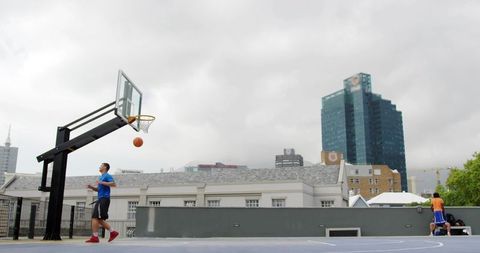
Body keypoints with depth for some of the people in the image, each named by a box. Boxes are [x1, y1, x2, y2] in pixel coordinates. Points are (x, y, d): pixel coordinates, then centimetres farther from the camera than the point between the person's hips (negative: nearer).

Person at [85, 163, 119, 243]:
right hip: (100, 199, 10)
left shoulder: (107, 176, -5)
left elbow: (114, 184, -21)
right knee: (99, 219, 8)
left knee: (95, 217, -11)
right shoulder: (101, 177, 24)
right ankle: (113, 232, 9)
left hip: (104, 199, -10)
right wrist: (92, 187, 12)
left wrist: (102, 182, -21)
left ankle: (94, 237, -10)